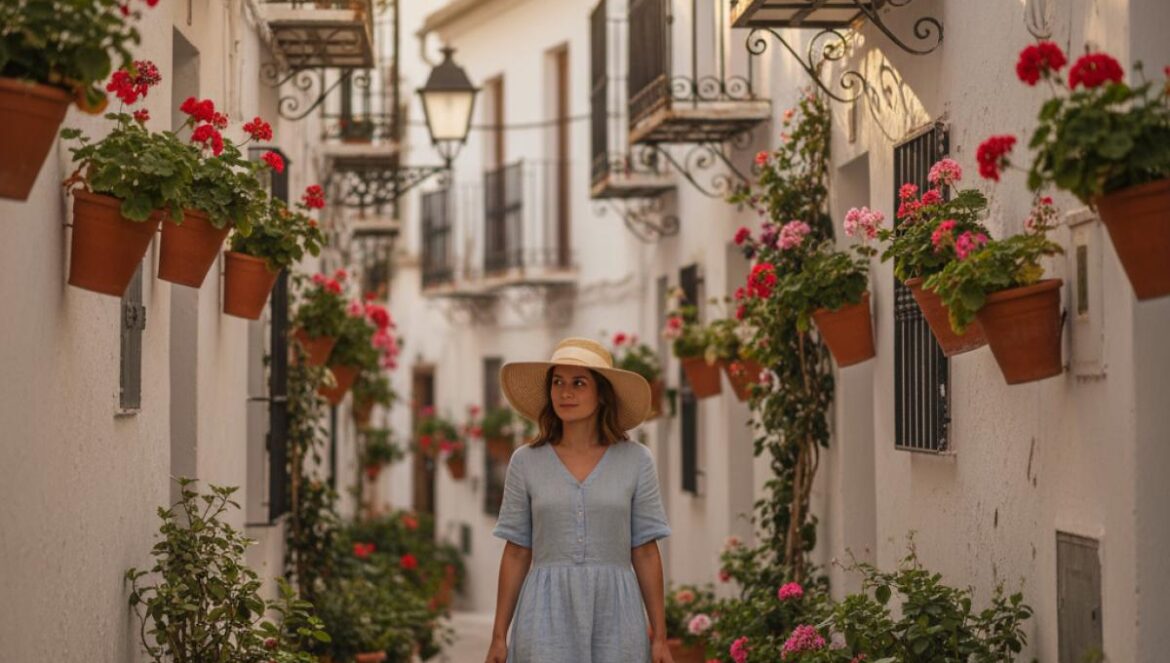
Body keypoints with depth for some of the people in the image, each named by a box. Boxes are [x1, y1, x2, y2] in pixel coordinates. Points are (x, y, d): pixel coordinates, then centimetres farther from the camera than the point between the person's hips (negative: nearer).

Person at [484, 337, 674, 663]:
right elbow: (516, 554, 7)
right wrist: (499, 636, 3)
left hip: (613, 616, 0)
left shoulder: (635, 460, 4)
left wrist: (660, 636, 2)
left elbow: (645, 553, 5)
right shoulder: (526, 462, 5)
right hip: (548, 616, 0)